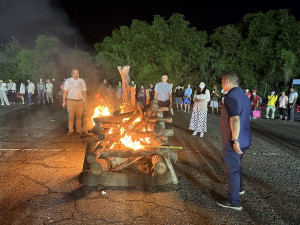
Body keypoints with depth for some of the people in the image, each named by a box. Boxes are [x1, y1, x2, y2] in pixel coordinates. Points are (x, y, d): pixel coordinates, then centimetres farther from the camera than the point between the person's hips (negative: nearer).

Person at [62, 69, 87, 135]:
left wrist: (86, 100, 5)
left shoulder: (81, 81, 9)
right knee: (71, 117, 0)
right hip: (71, 101, -2)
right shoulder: (68, 81, 3)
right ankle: (71, 130, 11)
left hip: (80, 101, 2)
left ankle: (78, 130, 17)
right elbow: (65, 92, 2)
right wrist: (64, 101, -3)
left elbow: (84, 92, 11)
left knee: (79, 117, 7)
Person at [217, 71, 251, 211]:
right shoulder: (244, 96, 10)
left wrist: (235, 140, -26)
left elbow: (235, 119, -29)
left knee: (232, 169, 2)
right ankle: (238, 188, 47)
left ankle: (234, 201, 14)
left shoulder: (231, 97, -20)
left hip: (234, 141, -9)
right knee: (237, 164, 27)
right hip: (245, 139, 10)